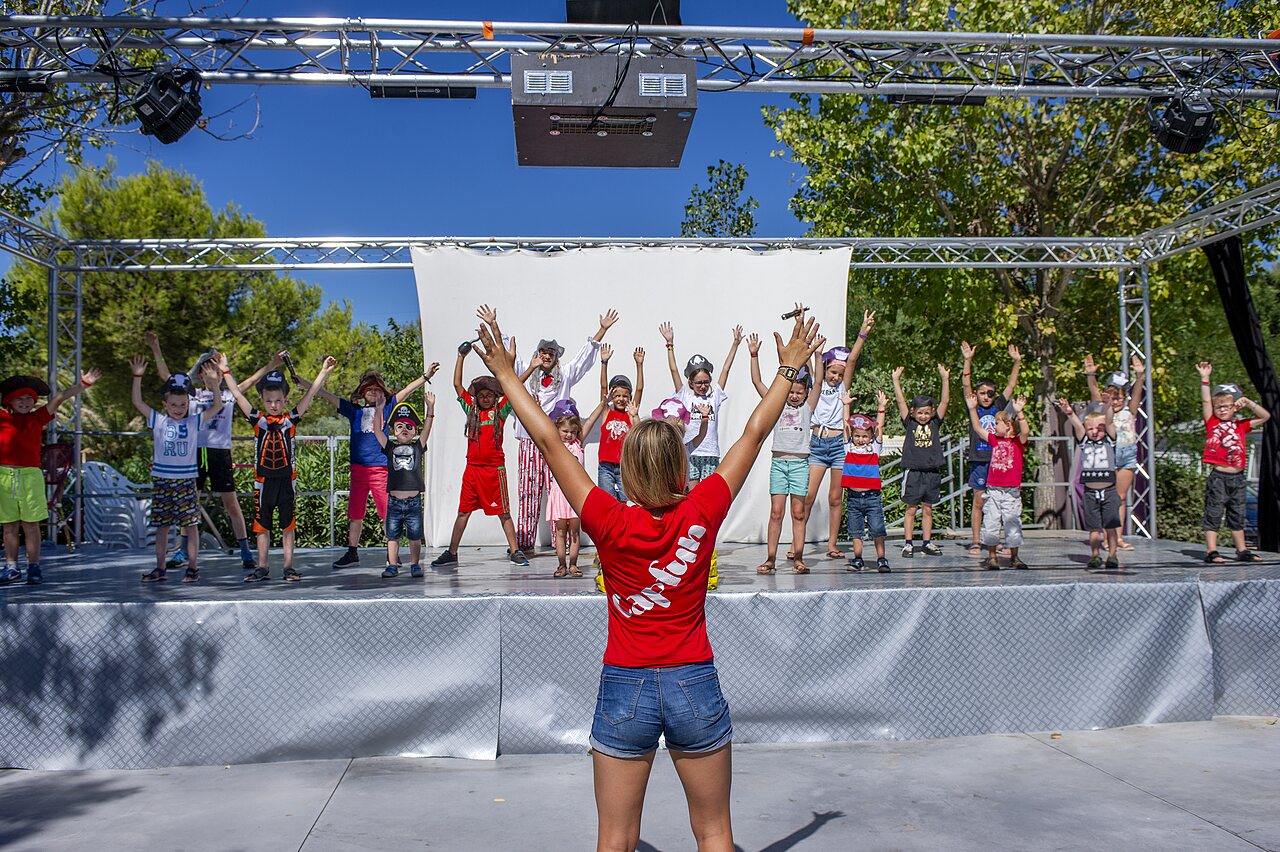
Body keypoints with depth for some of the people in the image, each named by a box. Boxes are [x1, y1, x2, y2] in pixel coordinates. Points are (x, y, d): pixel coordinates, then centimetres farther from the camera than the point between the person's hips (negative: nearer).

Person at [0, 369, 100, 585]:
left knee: (31, 525, 1)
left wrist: (83, 384, 2)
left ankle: (34, 567, 5)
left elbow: (59, 398, 6)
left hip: (30, 475, 0)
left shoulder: (37, 418, 9)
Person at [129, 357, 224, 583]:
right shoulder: (158, 420, 5)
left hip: (186, 480, -1)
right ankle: (160, 568, 17)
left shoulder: (194, 421, 3)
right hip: (161, 480, 2)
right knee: (161, 526, 8)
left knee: (191, 524, -2)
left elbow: (217, 406, -3)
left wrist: (213, 384, -14)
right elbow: (138, 402, 0)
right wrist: (138, 377, -8)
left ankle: (192, 567, 5)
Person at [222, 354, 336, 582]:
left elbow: (310, 395, -2)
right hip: (263, 479, 1)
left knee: (288, 525, 5)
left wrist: (324, 372, -6)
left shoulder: (291, 419, 1)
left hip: (286, 479, -1)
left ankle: (288, 567, 11)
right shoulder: (257, 419, 2)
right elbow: (238, 395, 2)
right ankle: (262, 568, 14)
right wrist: (225, 371, 0)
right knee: (262, 525, 7)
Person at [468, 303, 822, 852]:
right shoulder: (702, 513, -13)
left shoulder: (611, 524, -15)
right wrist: (788, 368, 8)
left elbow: (550, 442, -10)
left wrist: (506, 375, -1)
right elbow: (755, 432, -3)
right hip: (695, 687, 1)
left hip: (624, 689, 0)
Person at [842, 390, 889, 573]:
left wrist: (881, 408, -8)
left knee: (877, 529, -3)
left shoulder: (875, 447, 6)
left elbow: (879, 427, 1)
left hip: (872, 496, -1)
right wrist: (846, 405, -3)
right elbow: (846, 425, 3)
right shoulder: (849, 447, 7)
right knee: (855, 531, 7)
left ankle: (881, 559, 4)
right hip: (853, 497, 1)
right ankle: (857, 559, 15)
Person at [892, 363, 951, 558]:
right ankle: (908, 543, 7)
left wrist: (945, 379, -7)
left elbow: (945, 401, 0)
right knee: (911, 509, 2)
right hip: (913, 472, -2)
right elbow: (901, 402, -4)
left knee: (928, 509, 10)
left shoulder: (935, 423, 6)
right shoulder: (909, 423, 2)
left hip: (931, 472, 2)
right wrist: (896, 381, -9)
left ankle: (927, 542, 17)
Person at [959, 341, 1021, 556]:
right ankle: (975, 542, 5)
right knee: (978, 502, 2)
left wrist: (1017, 362, -1)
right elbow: (966, 384, -5)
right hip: (979, 460, -2)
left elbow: (1011, 385, 7)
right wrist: (968, 361, -14)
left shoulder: (998, 406, 9)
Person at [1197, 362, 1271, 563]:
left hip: (1237, 478, 4)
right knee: (1213, 515, -2)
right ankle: (1211, 551, 2)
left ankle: (1242, 551, 21)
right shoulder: (1212, 423, 2)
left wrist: (1248, 403, -4)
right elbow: (1205, 401, -6)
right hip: (1218, 477, -4)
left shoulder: (1241, 425, 10)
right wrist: (1205, 378, -11)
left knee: (1238, 516, 13)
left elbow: (1265, 416, 7)